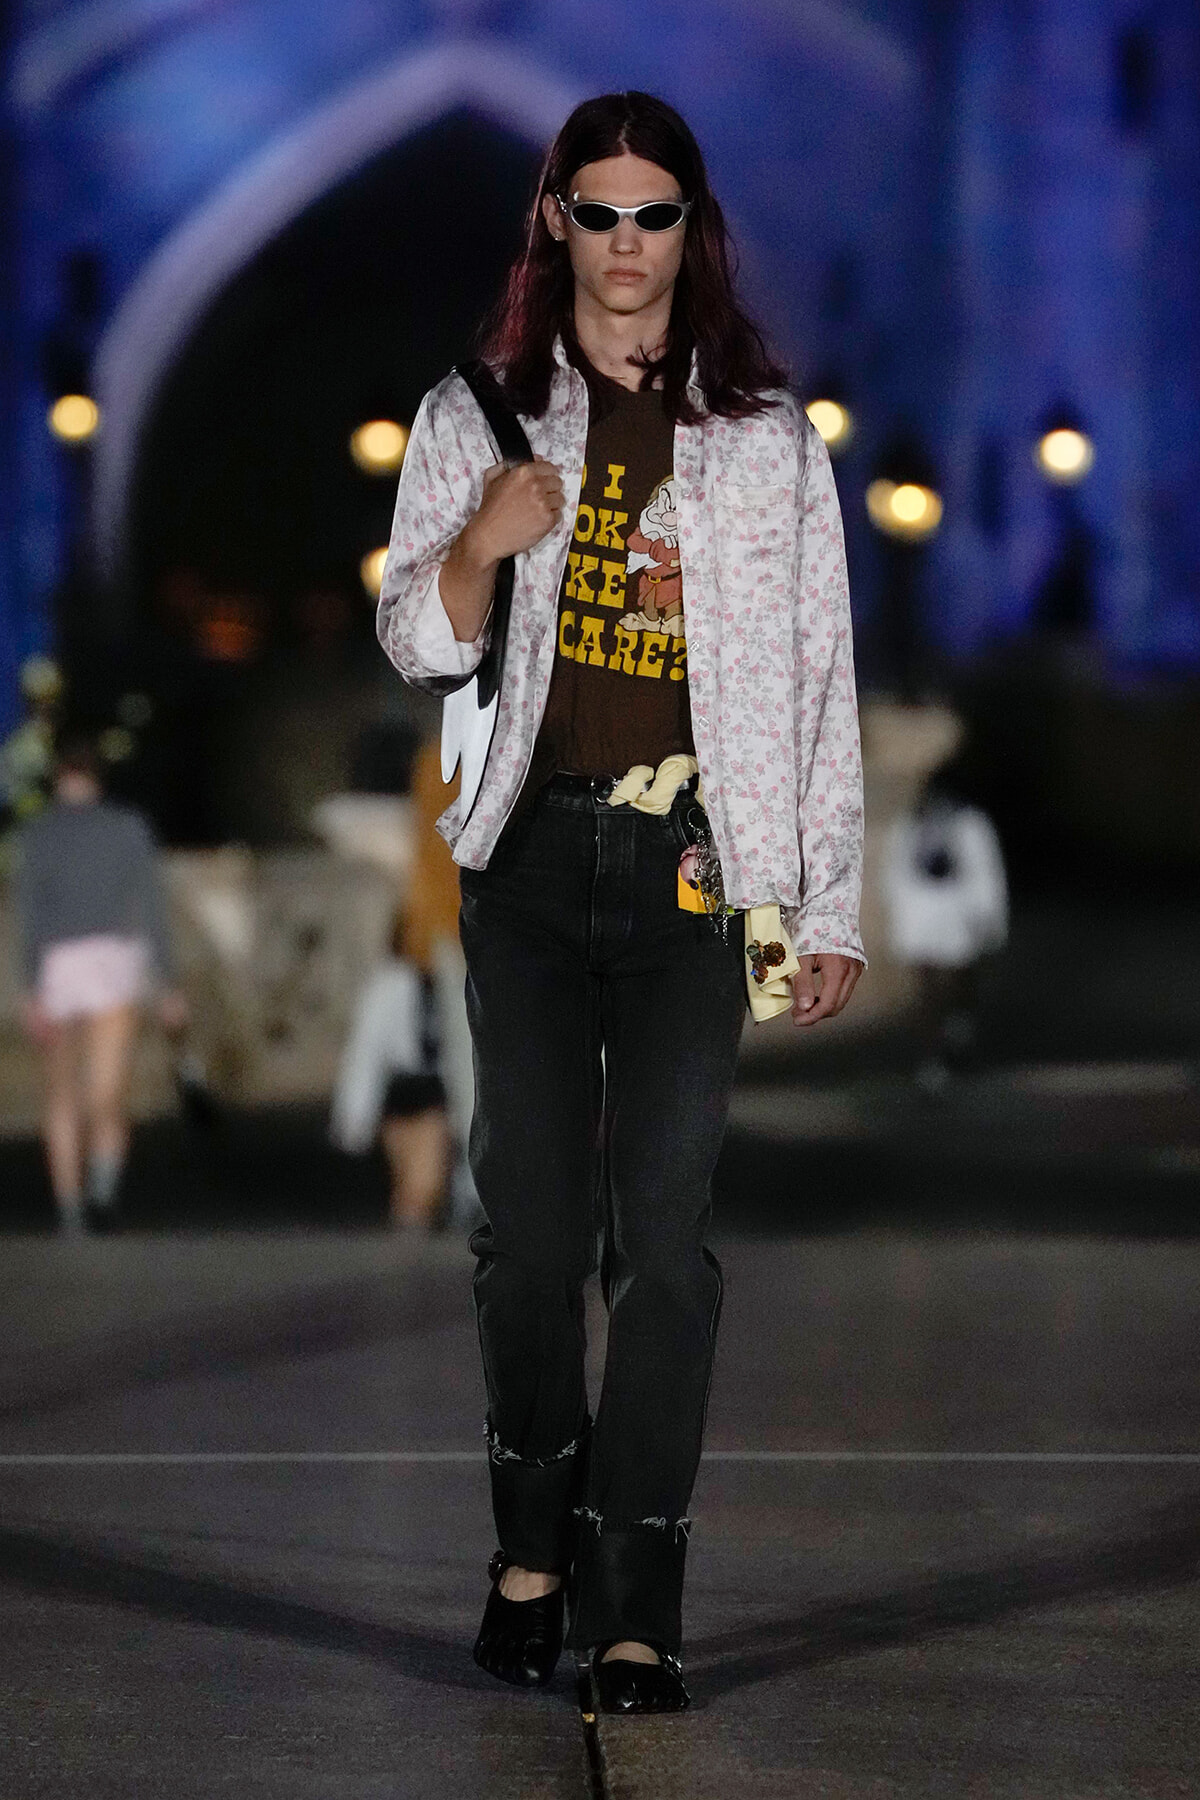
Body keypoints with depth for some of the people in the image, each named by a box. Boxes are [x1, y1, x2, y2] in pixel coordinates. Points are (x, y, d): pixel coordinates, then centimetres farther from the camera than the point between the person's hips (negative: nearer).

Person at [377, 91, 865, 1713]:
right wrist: (478, 548, -10)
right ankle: (535, 1547, 16)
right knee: (529, 1223, 2)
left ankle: (637, 1608, -6)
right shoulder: (478, 416, 9)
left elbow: (821, 674, 7)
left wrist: (829, 905, 3)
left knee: (663, 1231, -7)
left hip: (694, 863, -1)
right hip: (532, 855, 1)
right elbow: (415, 649, 12)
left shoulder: (766, 434, 7)